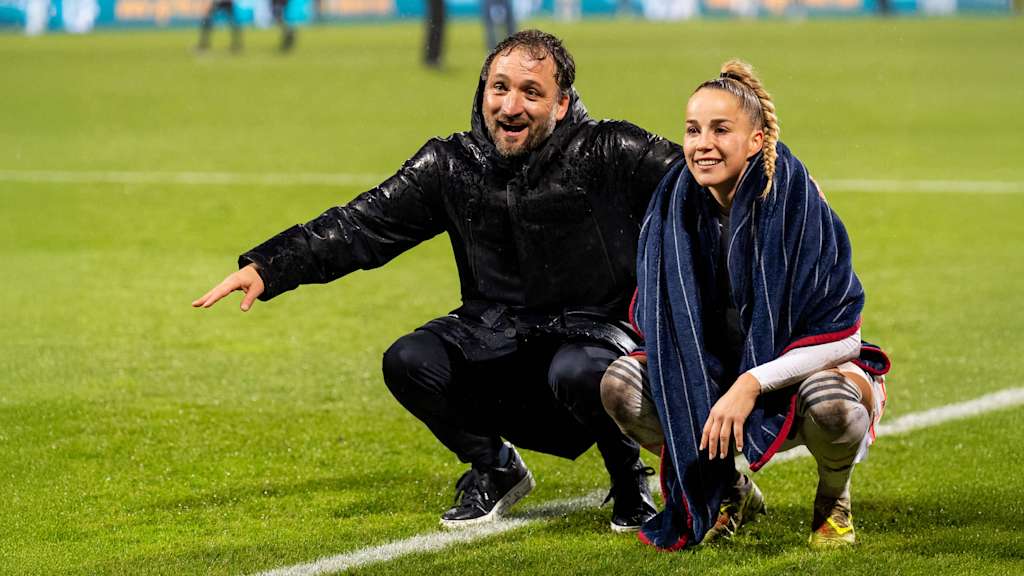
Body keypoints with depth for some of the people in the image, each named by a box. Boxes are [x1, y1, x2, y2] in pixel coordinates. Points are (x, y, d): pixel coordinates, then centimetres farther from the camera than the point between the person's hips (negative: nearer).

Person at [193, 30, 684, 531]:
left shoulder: (611, 154, -9)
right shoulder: (451, 165, 1)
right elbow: (363, 223, 0)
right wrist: (267, 268, -9)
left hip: (595, 329, -4)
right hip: (495, 333, 4)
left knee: (581, 372, -38)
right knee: (408, 363, -21)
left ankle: (628, 477, -2)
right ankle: (493, 469, 9)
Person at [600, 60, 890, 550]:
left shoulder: (797, 204, -21)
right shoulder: (675, 207, -9)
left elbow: (840, 338, -23)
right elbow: (654, 322, -1)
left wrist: (752, 383, -32)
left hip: (797, 378, -4)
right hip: (715, 377, 4)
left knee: (831, 400, -39)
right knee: (621, 384, -19)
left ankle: (834, 499, -1)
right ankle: (732, 495, 5)